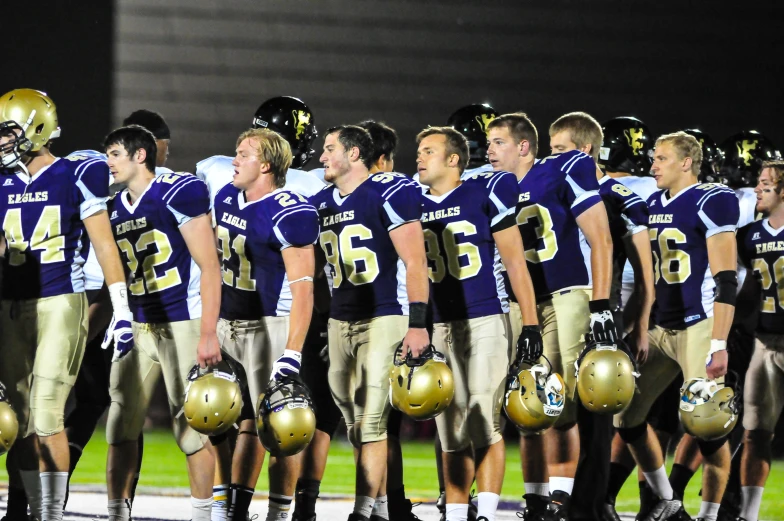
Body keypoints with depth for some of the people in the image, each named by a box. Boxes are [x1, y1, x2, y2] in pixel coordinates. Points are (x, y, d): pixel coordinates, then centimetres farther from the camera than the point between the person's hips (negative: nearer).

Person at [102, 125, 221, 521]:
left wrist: (208, 335, -16)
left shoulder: (179, 193, -9)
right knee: (121, 428, 4)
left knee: (192, 428, -3)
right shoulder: (114, 209, 13)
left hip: (183, 325, -7)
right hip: (136, 326, 7)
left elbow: (209, 267, -11)